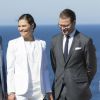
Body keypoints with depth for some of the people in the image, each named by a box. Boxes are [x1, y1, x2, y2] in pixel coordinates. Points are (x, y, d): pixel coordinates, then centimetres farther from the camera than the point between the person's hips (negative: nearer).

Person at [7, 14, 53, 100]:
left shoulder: (41, 44, 9)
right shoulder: (13, 44, 2)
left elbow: (45, 69, 11)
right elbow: (10, 70, 1)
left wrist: (48, 91, 9)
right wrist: (11, 92, -5)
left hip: (39, 91, 3)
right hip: (21, 91, -3)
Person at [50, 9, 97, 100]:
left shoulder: (85, 41, -7)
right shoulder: (55, 40, 8)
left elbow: (91, 68, -1)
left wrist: (83, 85, 6)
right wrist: (60, 80, 13)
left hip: (78, 92, -4)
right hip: (59, 91, 4)